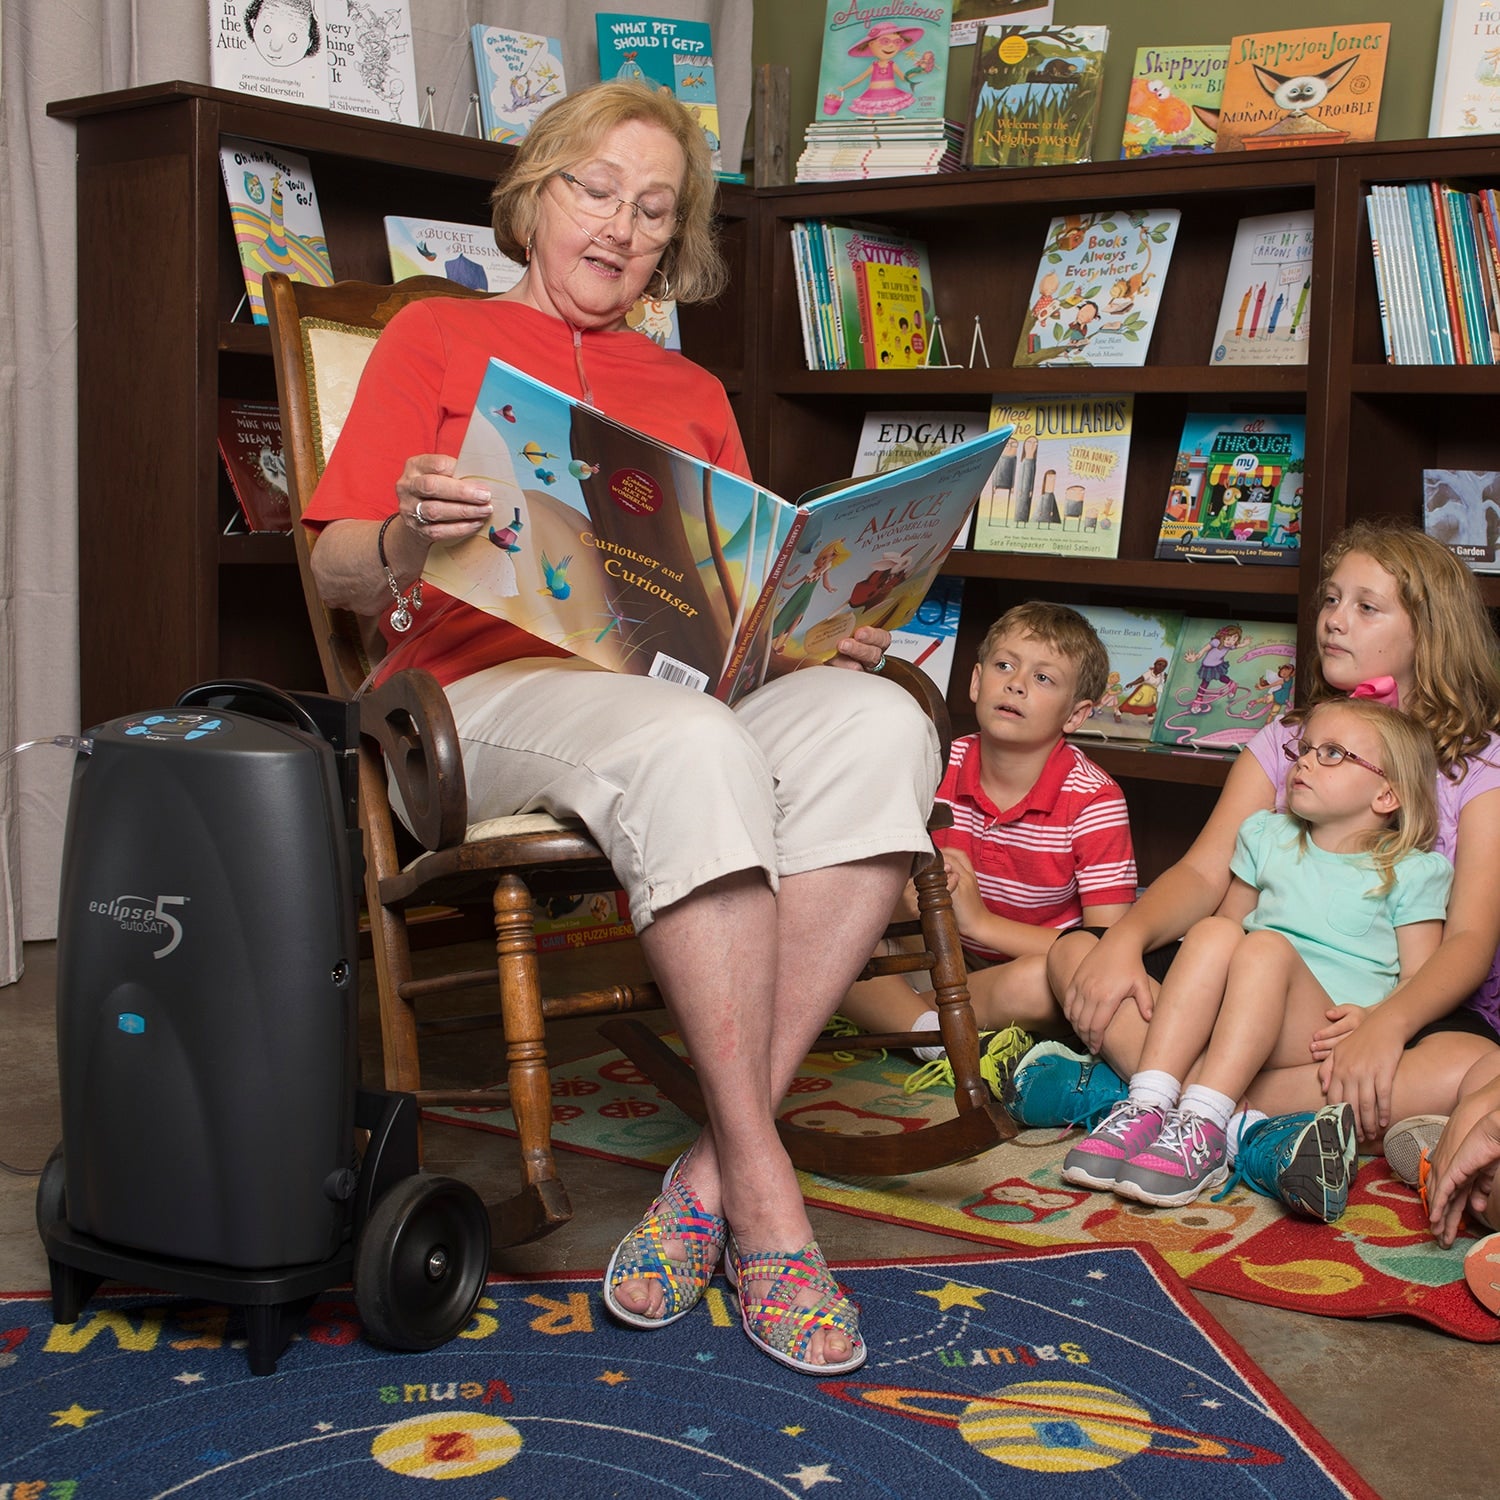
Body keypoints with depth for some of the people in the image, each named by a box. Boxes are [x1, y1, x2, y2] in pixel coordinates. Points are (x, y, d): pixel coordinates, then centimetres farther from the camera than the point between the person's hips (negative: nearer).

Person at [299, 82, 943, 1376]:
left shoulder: (691, 393, 28)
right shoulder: (439, 336, 15)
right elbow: (339, 574, 6)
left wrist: (832, 631, -3)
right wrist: (408, 545, -18)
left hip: (680, 681, 4)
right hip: (493, 687, -4)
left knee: (883, 726, -28)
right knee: (691, 750, -38)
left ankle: (716, 1168, -28)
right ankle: (763, 1192, -29)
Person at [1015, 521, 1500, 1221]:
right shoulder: (1283, 741, 13)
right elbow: (1204, 873, 0)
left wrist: (1387, 1024, -32)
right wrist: (1124, 938, -23)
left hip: (1407, 1001, -3)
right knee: (1075, 951, -15)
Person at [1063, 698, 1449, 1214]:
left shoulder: (1411, 872, 10)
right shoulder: (1268, 838, 24)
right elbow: (1227, 923, 23)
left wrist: (1371, 1018, -18)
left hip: (1322, 1032, -3)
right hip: (1240, 1016, 4)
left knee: (1266, 946, -31)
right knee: (1213, 931, -26)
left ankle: (1204, 1122, -44)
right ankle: (1148, 1104, -38)